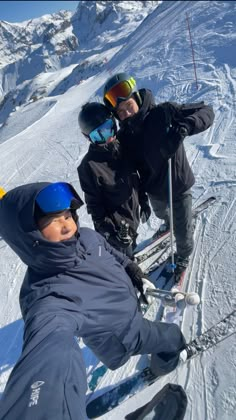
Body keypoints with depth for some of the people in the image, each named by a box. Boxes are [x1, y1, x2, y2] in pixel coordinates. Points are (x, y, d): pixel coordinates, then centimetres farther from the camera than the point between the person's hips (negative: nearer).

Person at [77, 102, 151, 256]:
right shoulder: (89, 165, -24)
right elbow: (94, 203, -18)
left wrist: (144, 202, 11)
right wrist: (106, 230, -18)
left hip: (134, 214, 6)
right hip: (116, 224, -6)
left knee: (131, 245, 30)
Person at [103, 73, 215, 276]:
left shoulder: (163, 112, -22)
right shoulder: (123, 137, -12)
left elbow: (206, 111, -19)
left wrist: (182, 128, -38)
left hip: (179, 186, -3)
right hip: (154, 189, 4)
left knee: (182, 232, 10)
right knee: (161, 213, 33)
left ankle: (183, 257, 44)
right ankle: (168, 223, 71)